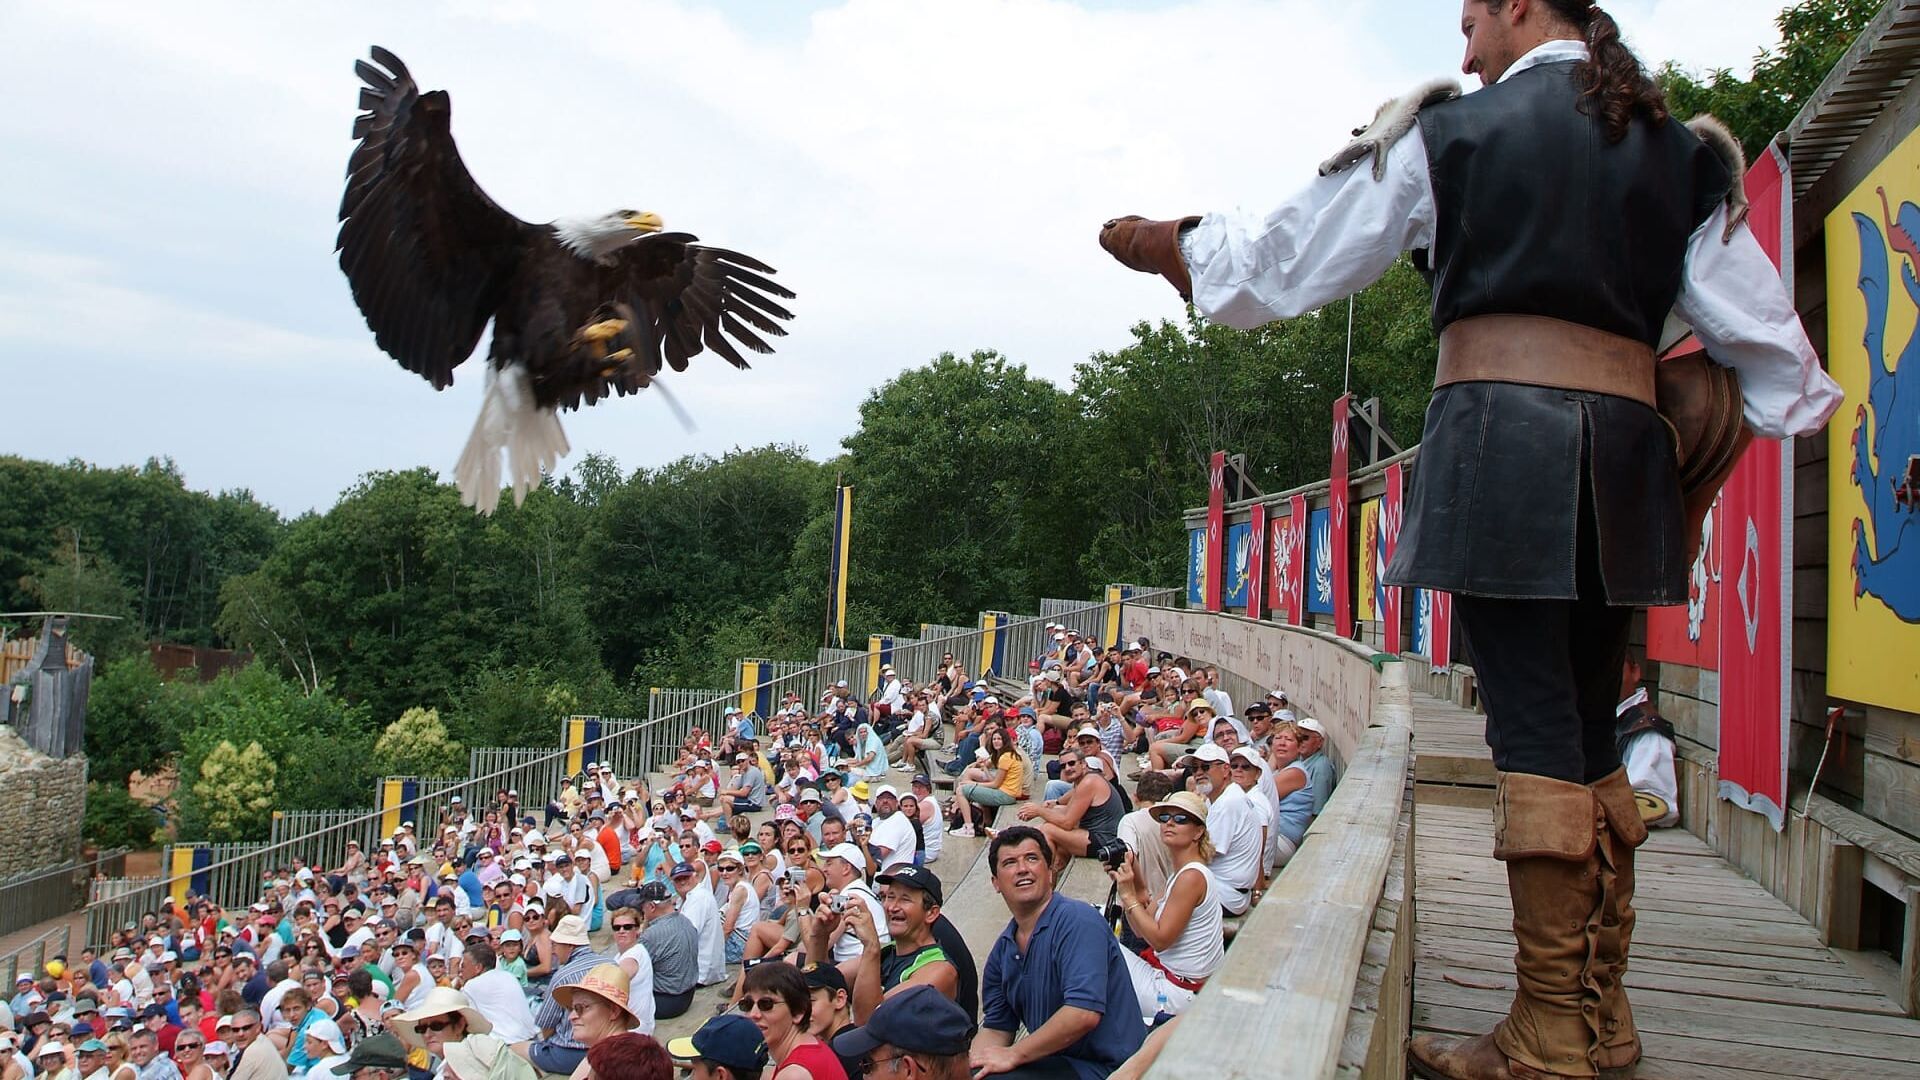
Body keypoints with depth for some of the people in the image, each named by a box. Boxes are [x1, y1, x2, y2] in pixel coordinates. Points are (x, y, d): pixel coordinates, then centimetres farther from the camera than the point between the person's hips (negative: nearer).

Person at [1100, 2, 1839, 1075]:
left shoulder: (1451, 130, 6)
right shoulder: (1681, 150, 18)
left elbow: (1296, 254, 8)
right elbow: (1756, 322, 17)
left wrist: (1169, 243, 22)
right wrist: (1805, 406, 30)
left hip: (1500, 431, -5)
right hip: (1627, 444, 5)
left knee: (1533, 718, -6)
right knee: (1590, 727, 11)